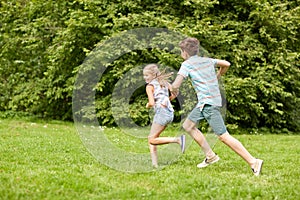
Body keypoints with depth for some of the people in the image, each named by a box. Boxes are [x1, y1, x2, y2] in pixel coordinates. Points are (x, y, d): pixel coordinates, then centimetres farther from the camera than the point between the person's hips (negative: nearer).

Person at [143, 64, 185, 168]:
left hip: (161, 112, -9)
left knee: (152, 140, -7)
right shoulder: (163, 82, 18)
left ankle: (178, 139, -20)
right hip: (170, 112, 9)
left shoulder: (150, 86, -3)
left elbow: (152, 103, -13)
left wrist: (148, 105, 8)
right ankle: (154, 163, 4)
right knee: (151, 138, 13)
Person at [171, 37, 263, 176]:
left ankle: (253, 162, -14)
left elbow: (175, 86, -15)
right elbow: (226, 64, 24)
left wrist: (174, 91, 7)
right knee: (187, 126, 18)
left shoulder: (187, 64, -7)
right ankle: (210, 156, 18)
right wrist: (217, 77, 34)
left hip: (208, 103, -9)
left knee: (223, 136, -11)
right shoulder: (207, 60, 14)